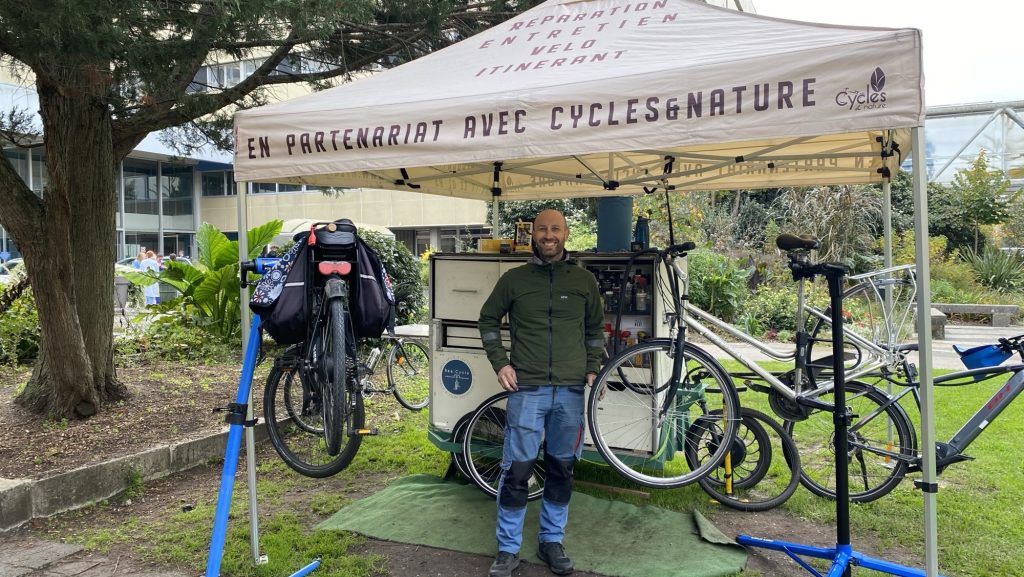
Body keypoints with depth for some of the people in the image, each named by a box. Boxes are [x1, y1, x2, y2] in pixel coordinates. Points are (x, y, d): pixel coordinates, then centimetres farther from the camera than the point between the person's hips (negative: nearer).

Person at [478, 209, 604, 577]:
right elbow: (488, 320, 11)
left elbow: (595, 328, 17)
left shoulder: (584, 281, 6)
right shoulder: (514, 279, 1)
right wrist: (500, 363, 2)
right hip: (527, 389, -2)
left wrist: (592, 369, 9)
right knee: (516, 471, -1)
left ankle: (552, 541, 28)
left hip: (571, 391, 2)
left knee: (562, 470, 11)